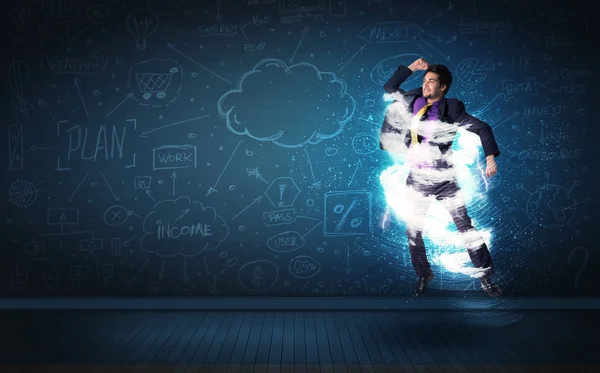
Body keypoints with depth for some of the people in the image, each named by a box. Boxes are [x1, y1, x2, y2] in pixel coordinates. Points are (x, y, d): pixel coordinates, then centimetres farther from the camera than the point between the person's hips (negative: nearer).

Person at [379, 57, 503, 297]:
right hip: (417, 179, 5)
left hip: (444, 179, -4)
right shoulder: (414, 101, 4)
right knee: (413, 232, 11)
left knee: (466, 229, 0)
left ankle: (486, 278, 12)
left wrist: (491, 157, -20)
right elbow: (389, 88, 13)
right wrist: (411, 68, 2)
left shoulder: (451, 109, -9)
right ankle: (423, 275, 31)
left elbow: (482, 128, -8)